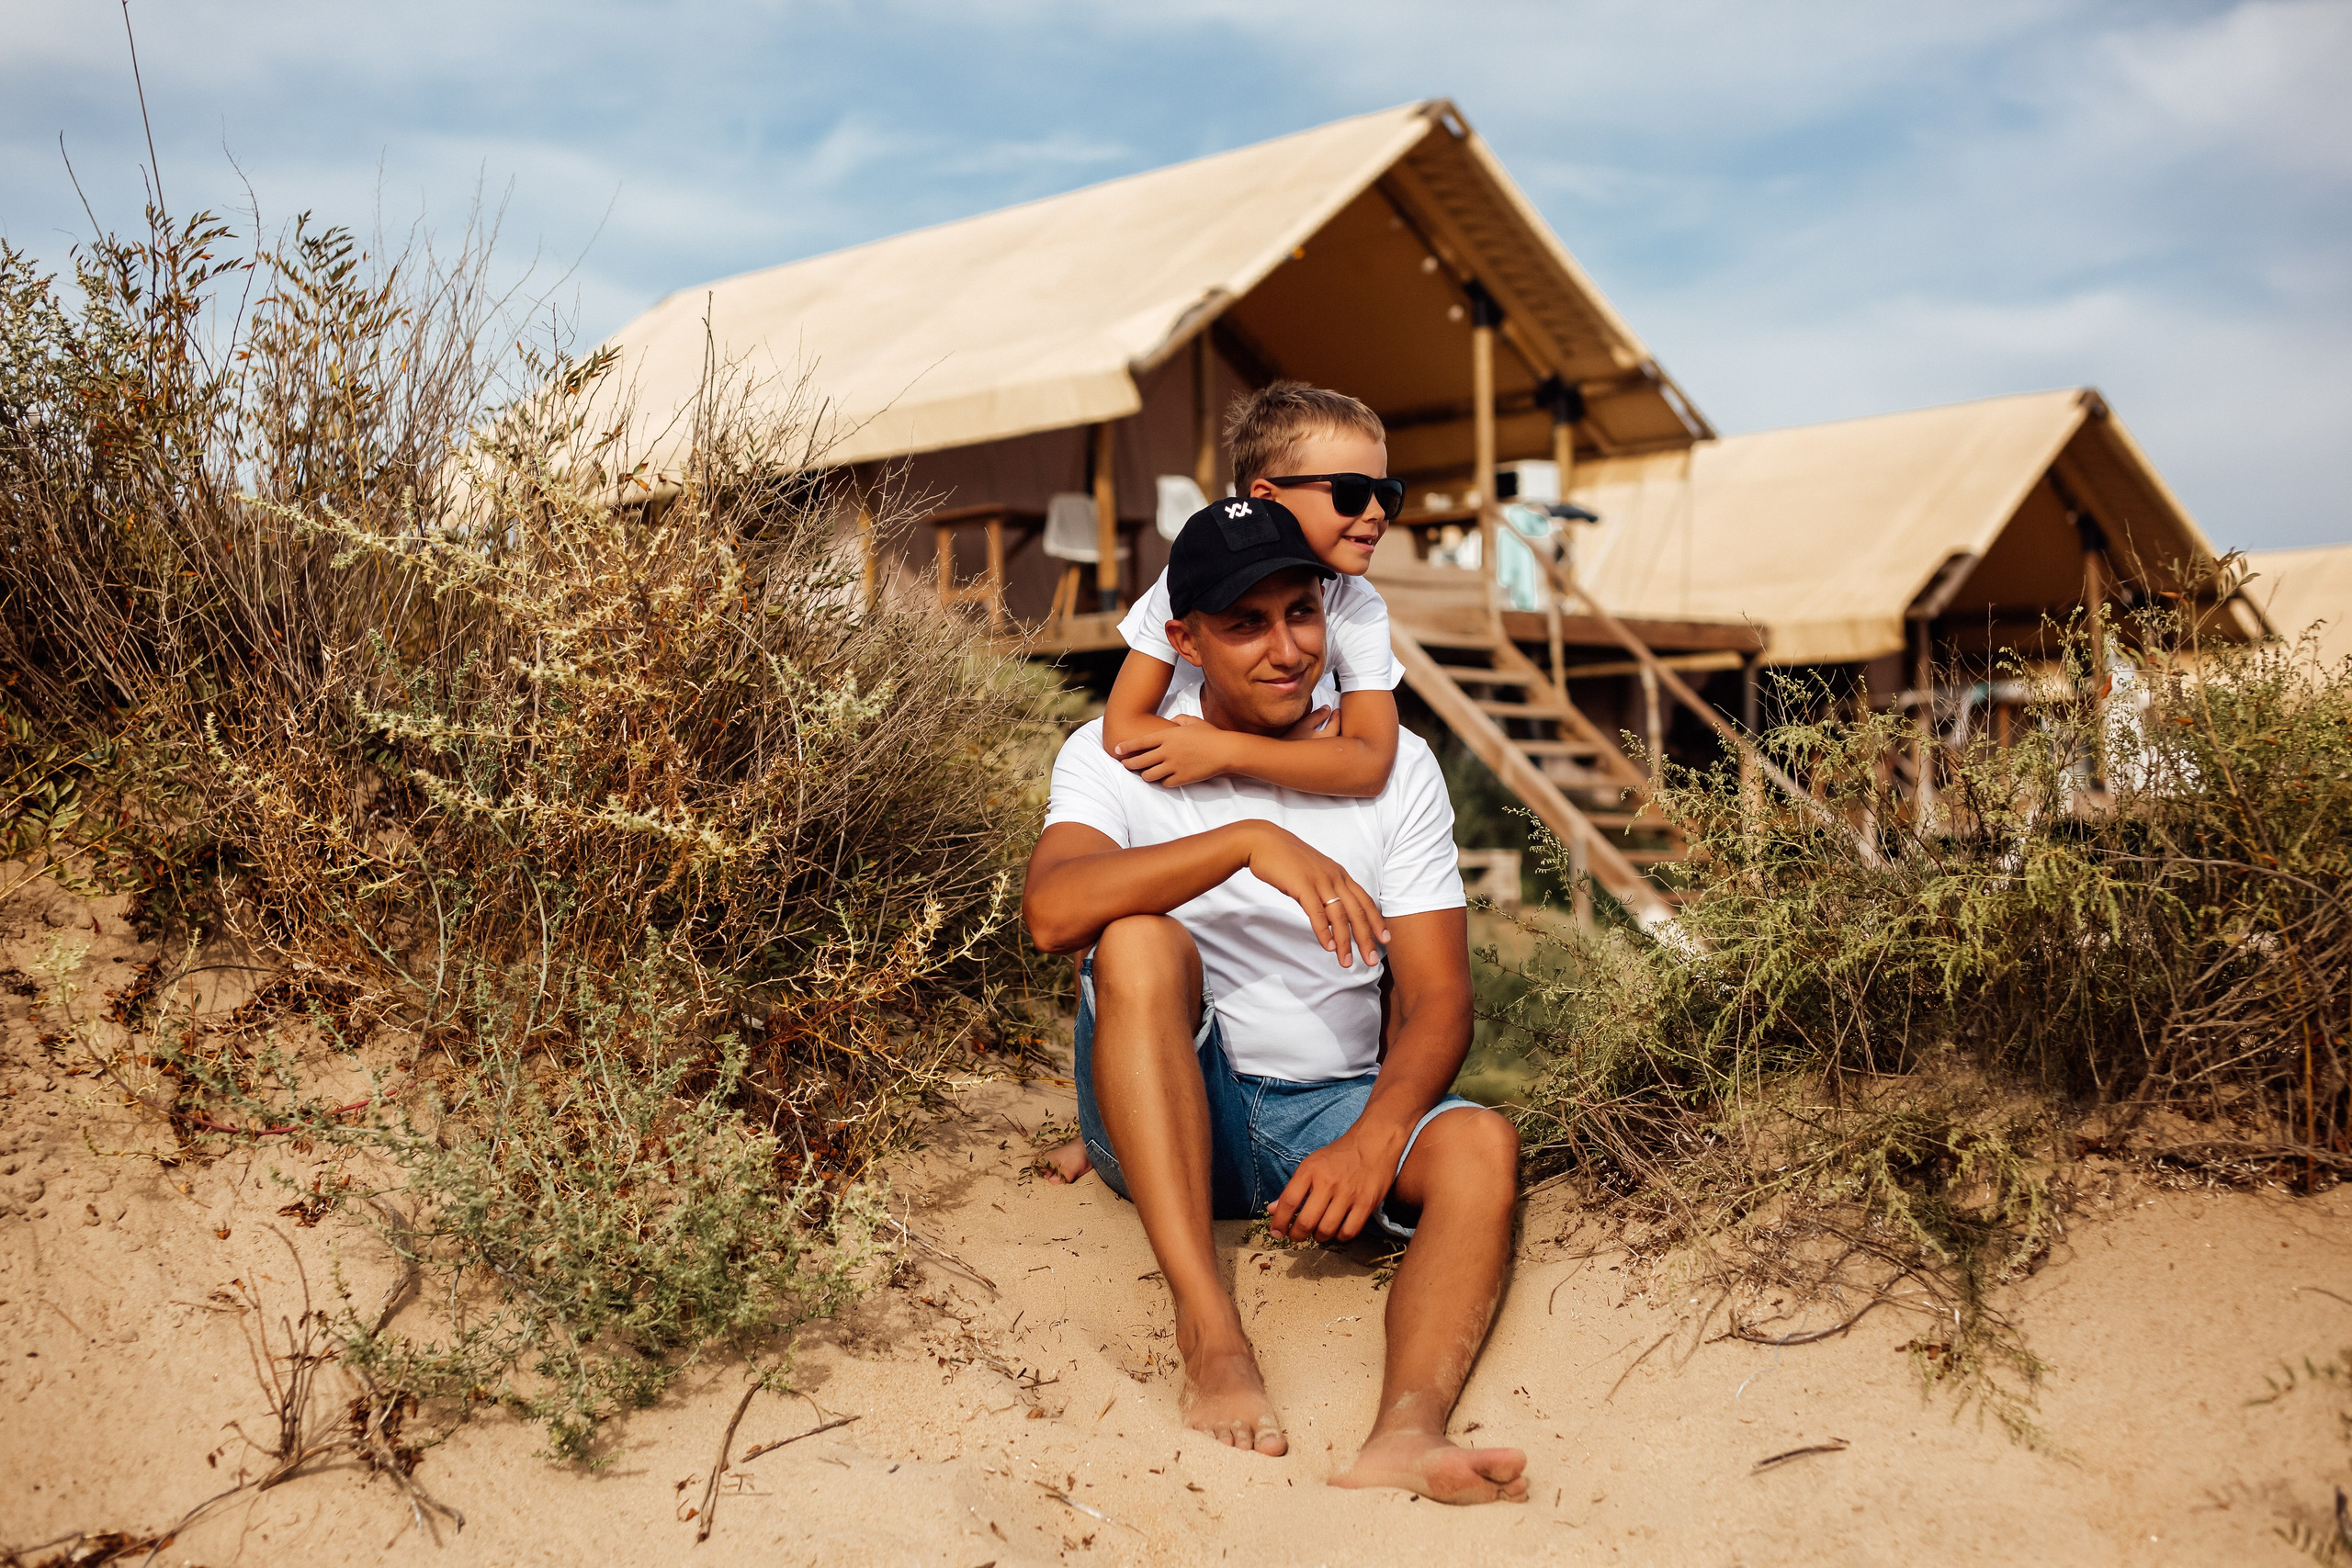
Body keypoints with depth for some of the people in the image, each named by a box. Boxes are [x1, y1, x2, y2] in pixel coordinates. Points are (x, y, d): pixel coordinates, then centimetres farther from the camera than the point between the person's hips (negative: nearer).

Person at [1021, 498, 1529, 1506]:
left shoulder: (1393, 769, 2)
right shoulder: (1115, 756, -3)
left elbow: (1436, 999, -5)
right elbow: (1051, 912, -26)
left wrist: (1374, 1141, -24)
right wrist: (1248, 840, -36)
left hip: (1332, 1111, 2)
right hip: (1165, 1117, -2)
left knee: (1483, 1147, -27)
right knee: (1139, 940, -30)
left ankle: (1408, 1432, -50)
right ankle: (1213, 1344, -37)